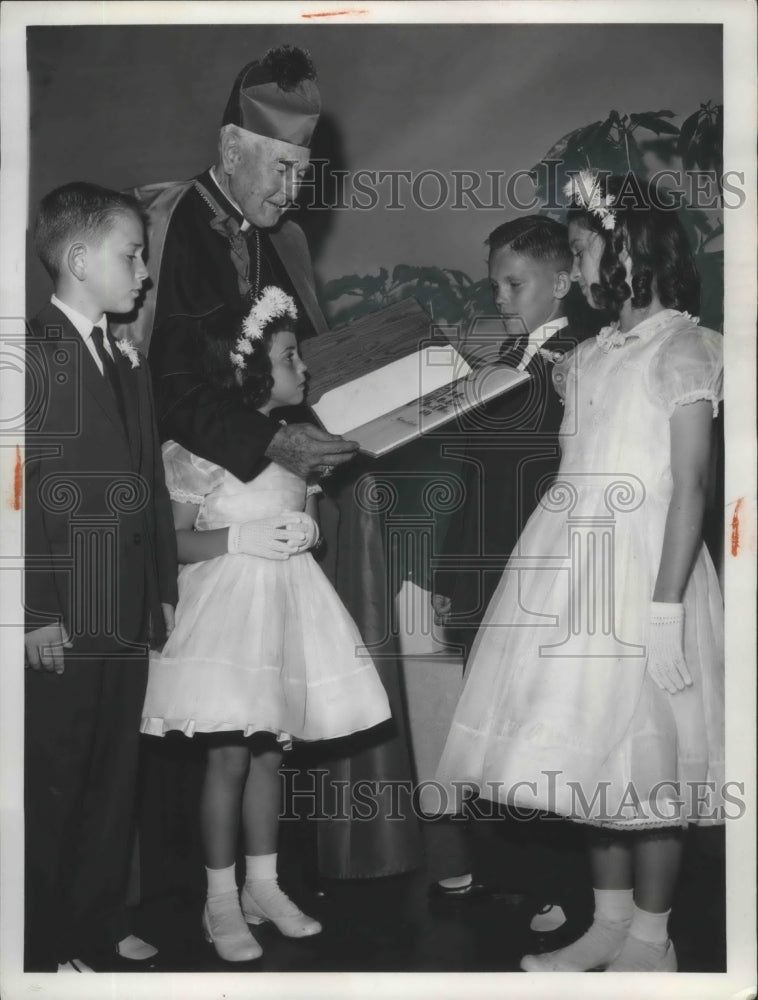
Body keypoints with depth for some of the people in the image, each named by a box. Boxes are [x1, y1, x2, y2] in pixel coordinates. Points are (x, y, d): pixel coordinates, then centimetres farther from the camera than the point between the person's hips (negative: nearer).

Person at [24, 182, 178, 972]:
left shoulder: (131, 363, 16)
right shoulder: (34, 353, -8)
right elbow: (21, 490, -14)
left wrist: (163, 587, 13)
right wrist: (38, 608, -18)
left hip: (127, 613, 8)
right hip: (63, 618, -7)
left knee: (114, 779, 14)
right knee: (48, 783, 3)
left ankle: (97, 929, 27)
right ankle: (42, 945, 16)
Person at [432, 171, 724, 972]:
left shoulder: (680, 345, -7)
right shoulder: (592, 354, 14)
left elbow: (691, 484, -13)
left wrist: (666, 606, -19)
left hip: (639, 567, -7)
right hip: (575, 564, 7)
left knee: (643, 757, 1)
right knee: (593, 752, 11)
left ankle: (650, 941, 16)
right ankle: (609, 925, 25)